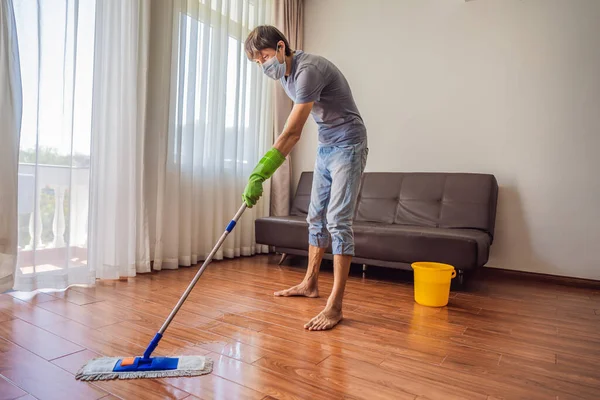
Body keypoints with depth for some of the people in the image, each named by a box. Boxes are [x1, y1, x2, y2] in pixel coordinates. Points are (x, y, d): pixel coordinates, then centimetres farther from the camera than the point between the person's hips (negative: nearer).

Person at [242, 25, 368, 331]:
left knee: (338, 221, -15)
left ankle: (334, 307, -11)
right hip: (325, 147, 9)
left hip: (347, 146, -9)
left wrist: (258, 174, -33)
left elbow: (291, 133, -30)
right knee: (316, 217, 11)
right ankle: (310, 284, 23)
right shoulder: (285, 74, 7)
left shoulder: (307, 70, -23)